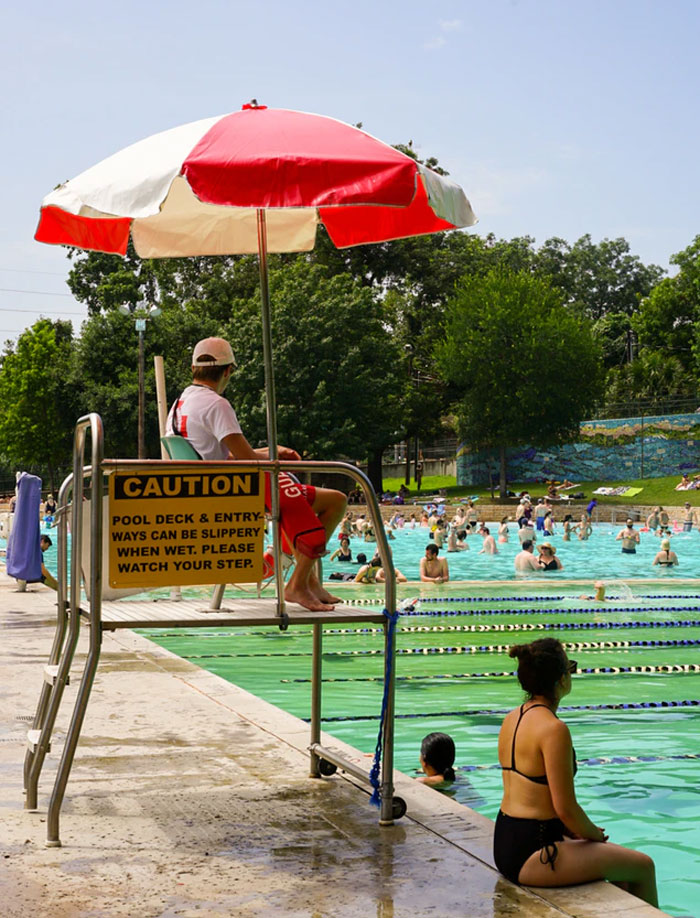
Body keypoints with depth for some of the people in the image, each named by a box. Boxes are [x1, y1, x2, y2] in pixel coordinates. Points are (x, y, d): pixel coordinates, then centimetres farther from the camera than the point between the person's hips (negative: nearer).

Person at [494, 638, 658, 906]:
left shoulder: (512, 719, 7)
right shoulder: (554, 729, -21)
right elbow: (566, 808, -20)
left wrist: (585, 831, 13)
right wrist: (595, 835, 0)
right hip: (531, 855, -9)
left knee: (617, 856, 25)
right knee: (643, 866, 4)